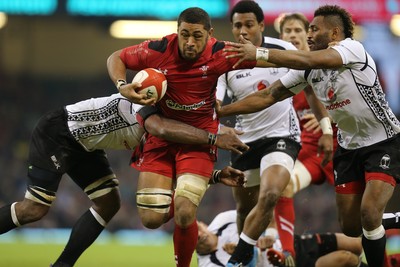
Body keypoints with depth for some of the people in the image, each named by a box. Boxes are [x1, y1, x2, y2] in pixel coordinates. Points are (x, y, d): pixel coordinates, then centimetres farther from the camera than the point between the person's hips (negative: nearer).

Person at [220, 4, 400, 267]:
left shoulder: (353, 48, -21)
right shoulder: (308, 69, -1)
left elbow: (308, 60, -37)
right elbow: (267, 96, 3)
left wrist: (259, 53, -37)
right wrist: (220, 112, -2)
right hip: (349, 146, 7)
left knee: (368, 212, -23)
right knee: (349, 226, 3)